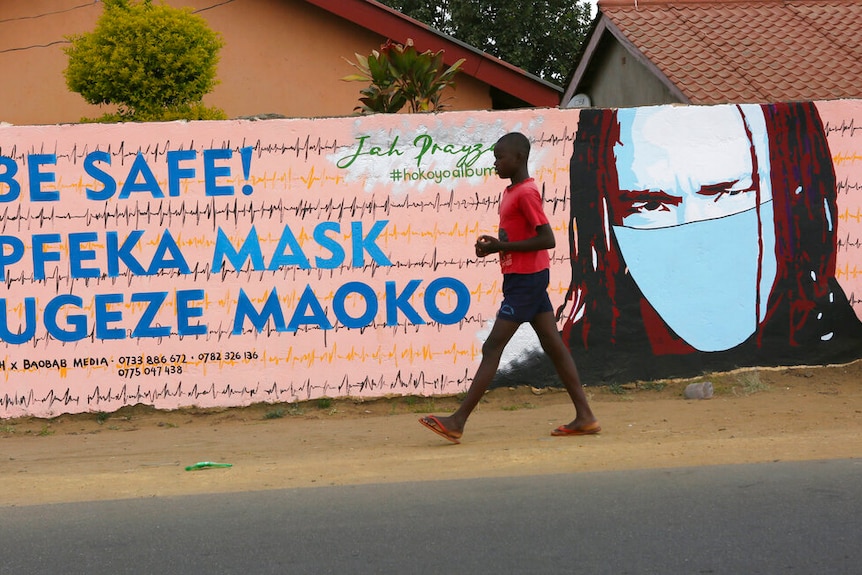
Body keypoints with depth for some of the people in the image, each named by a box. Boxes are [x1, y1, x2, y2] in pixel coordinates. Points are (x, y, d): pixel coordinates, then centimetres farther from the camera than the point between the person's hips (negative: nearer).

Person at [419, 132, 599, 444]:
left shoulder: (526, 193, -16)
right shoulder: (511, 192, 15)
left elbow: (547, 239, -22)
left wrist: (500, 247, -18)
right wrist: (495, 243, 5)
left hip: (525, 279, -10)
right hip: (528, 278, 10)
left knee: (492, 348, -10)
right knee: (554, 346, 8)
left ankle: (458, 421, -9)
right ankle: (585, 417, 9)